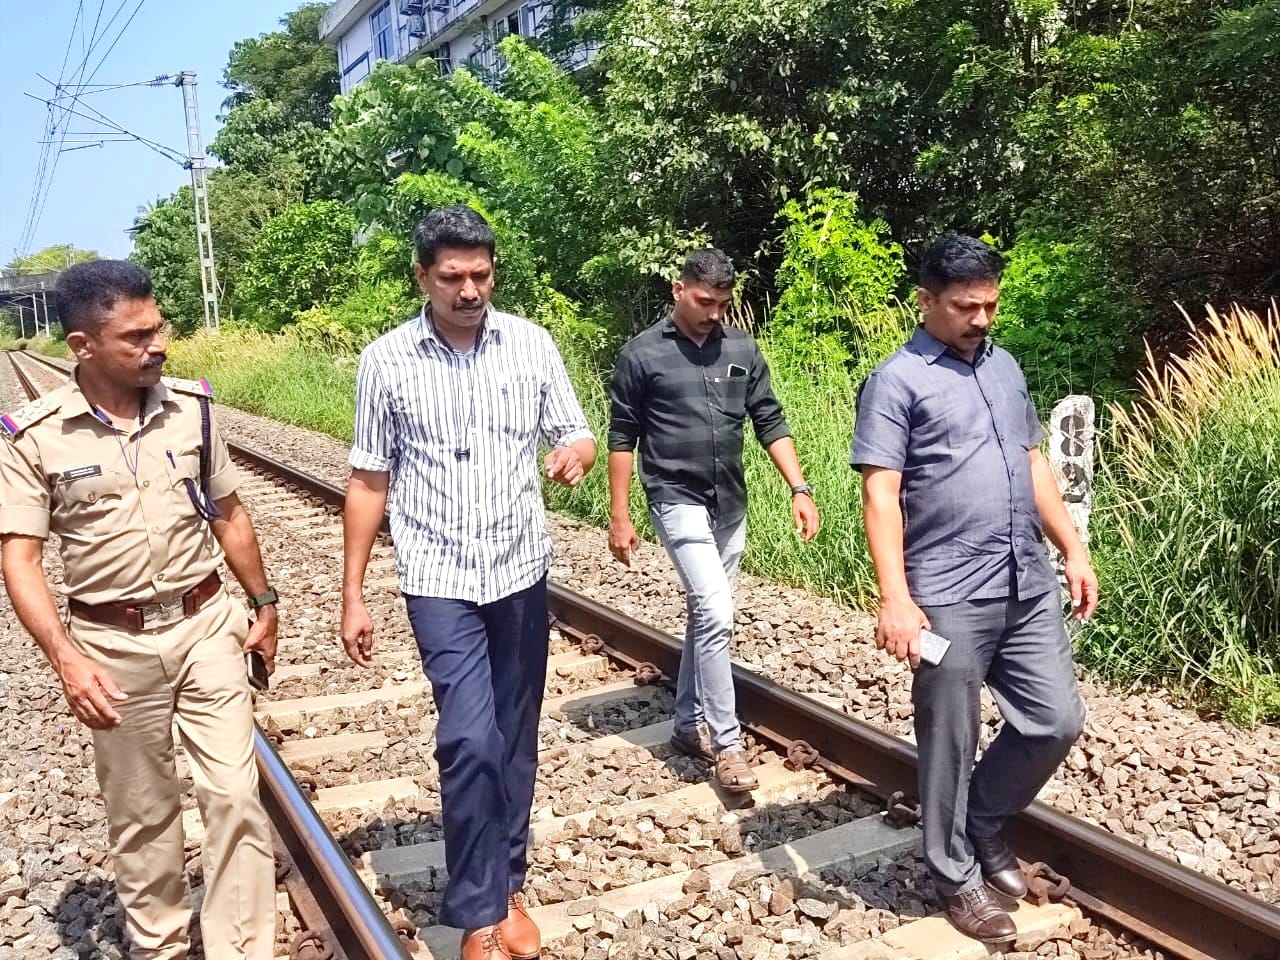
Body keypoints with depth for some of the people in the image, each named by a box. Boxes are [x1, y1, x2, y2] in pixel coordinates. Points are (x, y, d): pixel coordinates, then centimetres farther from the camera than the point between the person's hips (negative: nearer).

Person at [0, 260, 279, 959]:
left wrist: (263, 604, 12)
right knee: (141, 812, 14)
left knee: (235, 793, 0)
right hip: (113, 645, -1)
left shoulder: (191, 407, -3)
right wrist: (66, 657, -24)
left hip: (206, 625, 2)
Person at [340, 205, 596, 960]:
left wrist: (576, 455, -23)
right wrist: (354, 594, 1)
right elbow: (369, 481, 1)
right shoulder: (387, 360, -5)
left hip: (523, 571, 3)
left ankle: (507, 886, 31)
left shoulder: (531, 343, -2)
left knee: (514, 738, 12)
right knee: (470, 740, -12)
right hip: (440, 580, -2)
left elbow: (576, 436, 3)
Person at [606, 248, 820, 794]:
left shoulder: (741, 350, 5)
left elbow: (770, 422, 7)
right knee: (715, 614, -14)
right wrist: (619, 516, -5)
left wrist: (799, 489, -3)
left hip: (730, 505, 5)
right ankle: (726, 742, -3)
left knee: (706, 616, 13)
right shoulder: (642, 355, -6)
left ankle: (689, 724, 28)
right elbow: (622, 438, -3)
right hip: (679, 501, -5)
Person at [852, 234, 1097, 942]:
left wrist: (1073, 551, 16)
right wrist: (895, 598, -22)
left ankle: (984, 821, 34)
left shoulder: (1005, 367, 14)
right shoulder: (897, 381, -7)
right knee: (949, 744, 5)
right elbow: (881, 494, -14)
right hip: (950, 598, -7)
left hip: (1029, 587, 7)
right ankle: (957, 875, 25)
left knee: (1057, 722, 12)